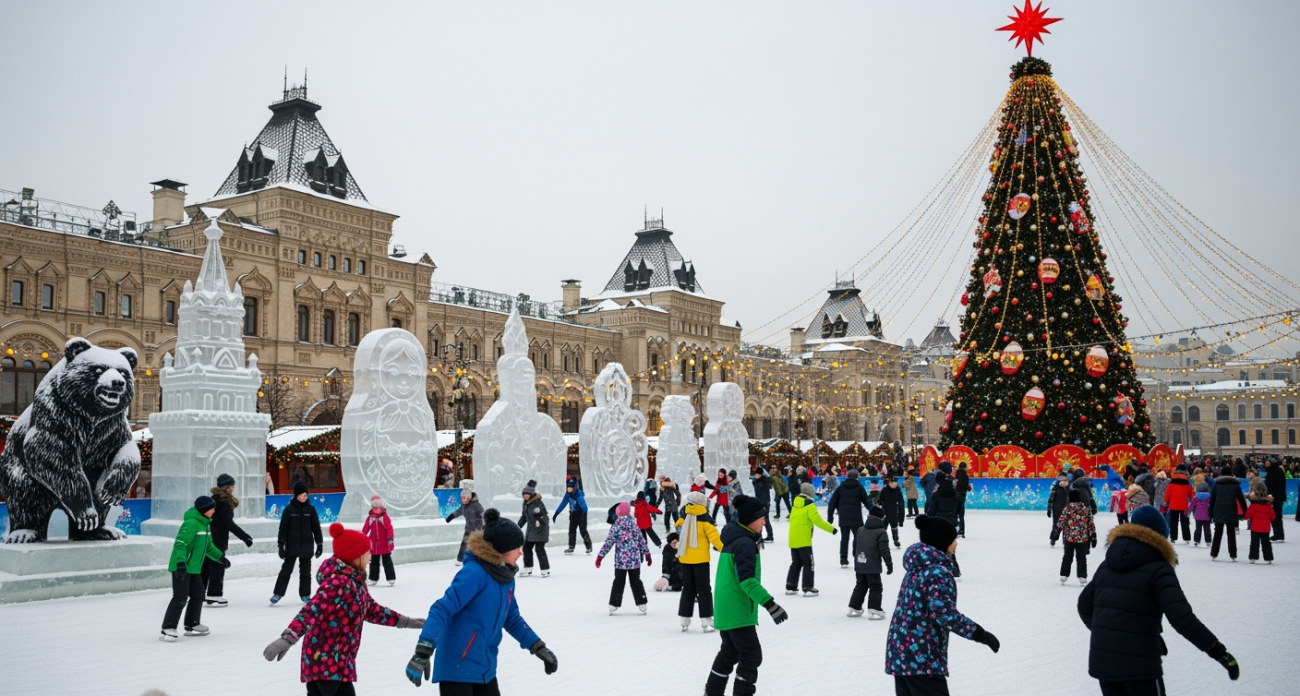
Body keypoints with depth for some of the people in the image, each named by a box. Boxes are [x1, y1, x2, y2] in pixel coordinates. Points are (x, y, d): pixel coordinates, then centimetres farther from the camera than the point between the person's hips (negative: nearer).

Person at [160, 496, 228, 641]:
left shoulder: (205, 523, 13)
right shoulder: (191, 523, -19)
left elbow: (208, 546, 27)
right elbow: (180, 543, -27)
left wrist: (221, 557, 31)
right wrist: (180, 563, -37)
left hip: (194, 568, 10)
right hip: (181, 568, -10)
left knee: (198, 596, 16)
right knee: (180, 598, -11)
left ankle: (192, 625, 29)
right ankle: (168, 629, -7)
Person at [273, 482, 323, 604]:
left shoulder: (310, 509, 3)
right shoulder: (289, 509, -2)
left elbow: (316, 527, 7)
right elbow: (283, 527, -2)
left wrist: (319, 543, 5)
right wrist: (281, 544, -7)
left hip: (307, 545, 2)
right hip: (292, 545, -2)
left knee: (305, 571, 8)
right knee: (286, 569, -1)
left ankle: (305, 594, 16)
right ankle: (278, 593, 5)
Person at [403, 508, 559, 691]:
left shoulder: (506, 577, 5)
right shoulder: (474, 573, -21)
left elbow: (512, 619, 18)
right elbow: (442, 610, -26)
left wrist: (538, 648, 16)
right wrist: (423, 653, -34)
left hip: (485, 668, 9)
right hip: (457, 668, -9)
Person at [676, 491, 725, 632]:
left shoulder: (684, 517, 3)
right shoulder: (704, 519, -9)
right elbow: (714, 537, -13)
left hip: (685, 558, 4)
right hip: (700, 558, -4)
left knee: (688, 588, 14)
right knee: (703, 589, 3)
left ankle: (684, 621, 12)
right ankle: (706, 621, -2)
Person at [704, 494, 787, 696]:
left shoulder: (733, 539, 11)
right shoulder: (745, 543, -19)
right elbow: (747, 579, -28)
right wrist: (769, 603, -33)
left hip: (726, 610, 10)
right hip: (738, 612, -10)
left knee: (729, 653, 22)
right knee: (752, 656, -4)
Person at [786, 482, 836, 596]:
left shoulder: (796, 503, 12)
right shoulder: (809, 504, -10)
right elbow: (817, 520, -16)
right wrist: (832, 529, -10)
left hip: (793, 539, 7)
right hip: (804, 540, -7)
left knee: (796, 563, 16)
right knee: (808, 563, 0)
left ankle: (790, 586, 16)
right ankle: (808, 588, -1)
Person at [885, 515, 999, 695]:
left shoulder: (916, 568, 12)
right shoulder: (938, 572, -16)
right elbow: (944, 612, -28)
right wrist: (979, 634, -25)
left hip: (900, 654, 9)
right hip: (921, 658, -9)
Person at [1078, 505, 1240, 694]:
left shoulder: (1107, 565, 11)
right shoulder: (1158, 570, -9)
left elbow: (1085, 606, 15)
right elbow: (1181, 617, -21)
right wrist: (1218, 651, -19)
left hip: (1101, 660, 6)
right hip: (1139, 663, -6)